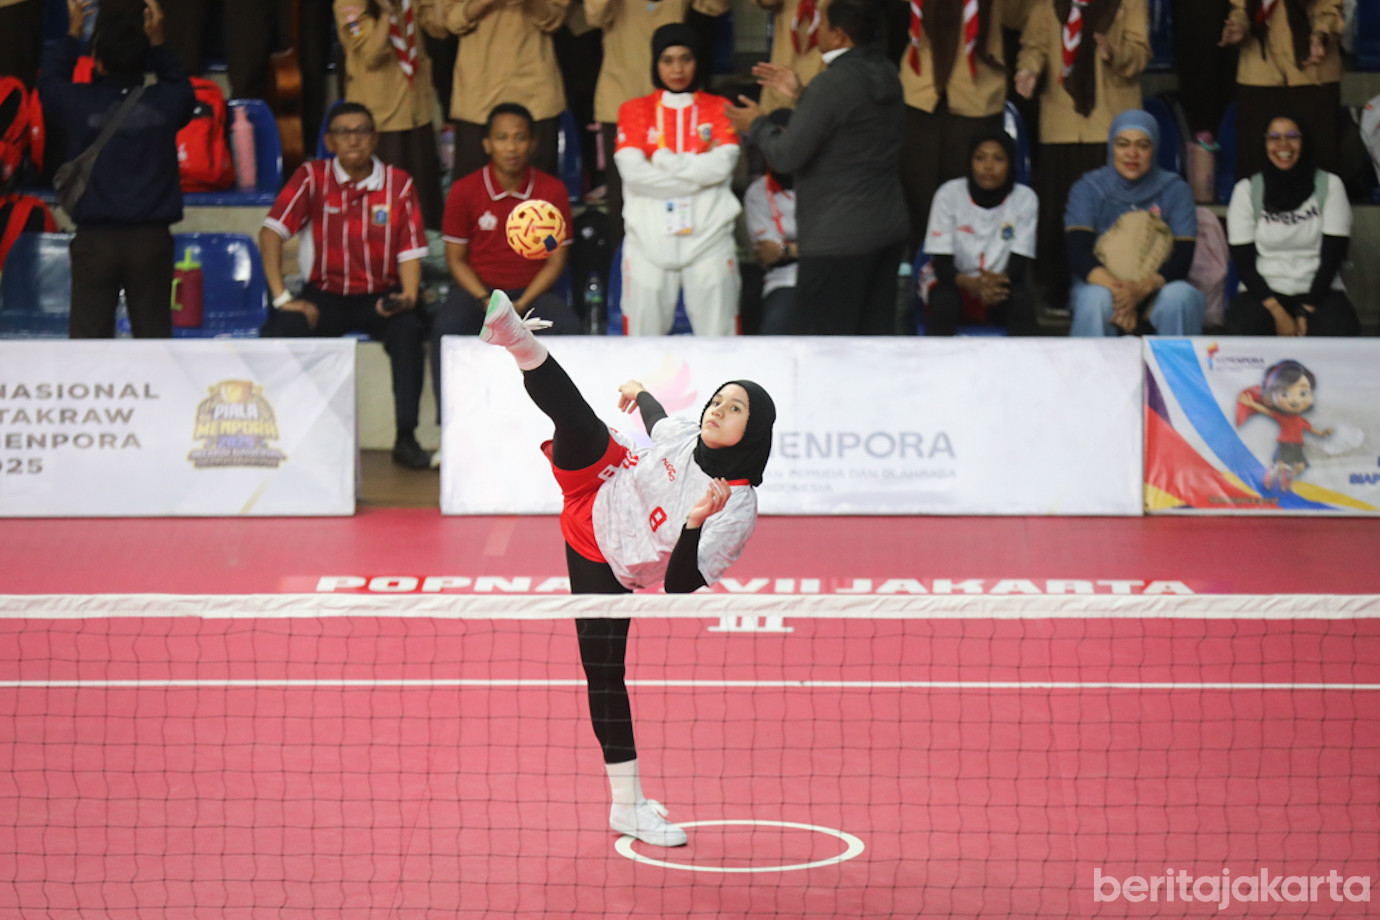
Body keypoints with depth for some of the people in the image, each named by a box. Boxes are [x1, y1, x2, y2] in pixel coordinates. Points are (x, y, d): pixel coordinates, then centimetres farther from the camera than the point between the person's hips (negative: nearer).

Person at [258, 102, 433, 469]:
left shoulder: (398, 183, 0)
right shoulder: (312, 177, -2)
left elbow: (411, 250, 0)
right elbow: (271, 232, -9)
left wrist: (408, 297, -19)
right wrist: (282, 297, -17)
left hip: (381, 296, 0)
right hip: (325, 295, 0)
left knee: (408, 329, -33)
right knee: (278, 329, -30)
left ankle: (406, 437, -26)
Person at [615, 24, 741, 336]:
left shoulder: (719, 109, 11)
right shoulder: (635, 111, 11)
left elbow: (723, 165, -5)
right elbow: (632, 171, -5)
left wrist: (665, 161, -6)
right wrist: (698, 171, -7)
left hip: (708, 236, 0)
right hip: (650, 237, 0)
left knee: (718, 338, -4)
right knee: (643, 342, -2)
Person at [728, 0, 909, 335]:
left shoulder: (833, 83, -19)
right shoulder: (886, 73, 7)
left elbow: (786, 157, -16)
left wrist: (756, 125, 2)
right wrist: (800, 95, 22)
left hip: (839, 238, -9)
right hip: (890, 227, 9)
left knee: (829, 336, -3)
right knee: (877, 335, 11)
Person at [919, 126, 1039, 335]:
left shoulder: (1024, 198, -9)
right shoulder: (949, 194, -12)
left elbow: (1019, 264, -10)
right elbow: (942, 265, -15)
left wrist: (998, 279, -35)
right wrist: (972, 284, -38)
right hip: (952, 282, -1)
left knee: (1023, 296, -30)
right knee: (945, 298, -34)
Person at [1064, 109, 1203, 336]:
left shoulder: (1175, 190, 5)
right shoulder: (1088, 188, 4)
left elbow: (1183, 256, -4)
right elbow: (1078, 252, -8)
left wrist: (1143, 287, -26)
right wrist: (1117, 290, -28)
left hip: (1158, 286, 1)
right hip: (1101, 284, -1)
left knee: (1180, 297, -32)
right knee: (1095, 300, -34)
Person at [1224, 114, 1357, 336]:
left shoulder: (1329, 185, 6)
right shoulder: (1247, 190, 5)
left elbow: (1333, 255, 0)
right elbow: (1243, 262, 0)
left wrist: (1306, 312, -11)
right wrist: (1278, 314, -13)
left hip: (1318, 291, 0)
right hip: (1264, 291, 0)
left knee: (1340, 331, -34)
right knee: (1242, 331, -34)